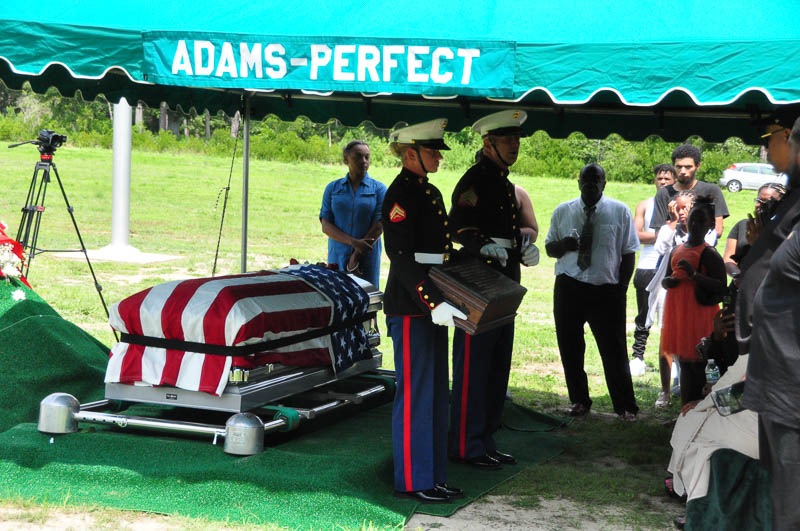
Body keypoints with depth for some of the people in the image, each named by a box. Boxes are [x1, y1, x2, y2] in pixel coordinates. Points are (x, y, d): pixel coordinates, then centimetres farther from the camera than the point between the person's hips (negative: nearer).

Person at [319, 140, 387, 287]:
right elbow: (325, 225, 1)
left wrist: (357, 256, -8)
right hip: (338, 257, 1)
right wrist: (353, 242, -13)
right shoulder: (333, 188, 9)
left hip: (368, 259, -1)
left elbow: (379, 227, -3)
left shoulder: (379, 189, 4)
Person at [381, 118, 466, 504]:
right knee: (415, 395, -4)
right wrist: (434, 303, -26)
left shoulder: (430, 193, 15)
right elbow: (401, 258, -21)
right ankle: (411, 482, 4)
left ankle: (433, 476, 21)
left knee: (436, 394, 13)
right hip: (410, 309, -10)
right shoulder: (400, 195, -13)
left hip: (432, 307, 10)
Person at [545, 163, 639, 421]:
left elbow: (628, 253, 2)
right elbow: (549, 248, 12)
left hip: (606, 290, -2)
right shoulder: (562, 211, 8)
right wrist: (564, 244, -12)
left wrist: (621, 289, -5)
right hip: (569, 288, 3)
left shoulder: (620, 211, 2)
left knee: (614, 350, 0)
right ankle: (579, 401, 24)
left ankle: (625, 406, 9)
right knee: (570, 348, 8)